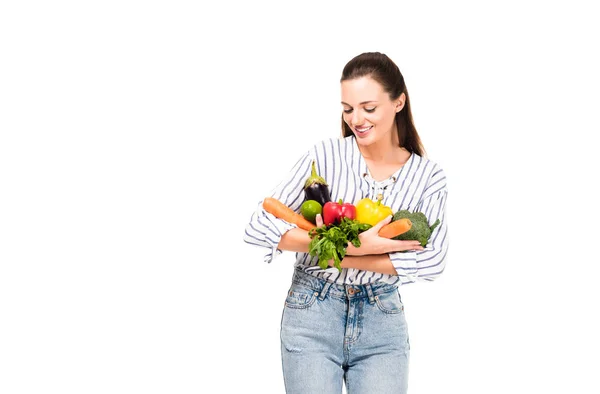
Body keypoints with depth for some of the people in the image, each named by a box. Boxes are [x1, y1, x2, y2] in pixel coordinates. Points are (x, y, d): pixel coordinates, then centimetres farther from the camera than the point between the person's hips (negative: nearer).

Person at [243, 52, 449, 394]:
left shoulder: (428, 176, -1)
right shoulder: (324, 156, -6)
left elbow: (433, 260, -14)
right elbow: (259, 227, -12)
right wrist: (353, 245, -22)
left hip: (383, 319, 1)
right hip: (312, 315, -1)